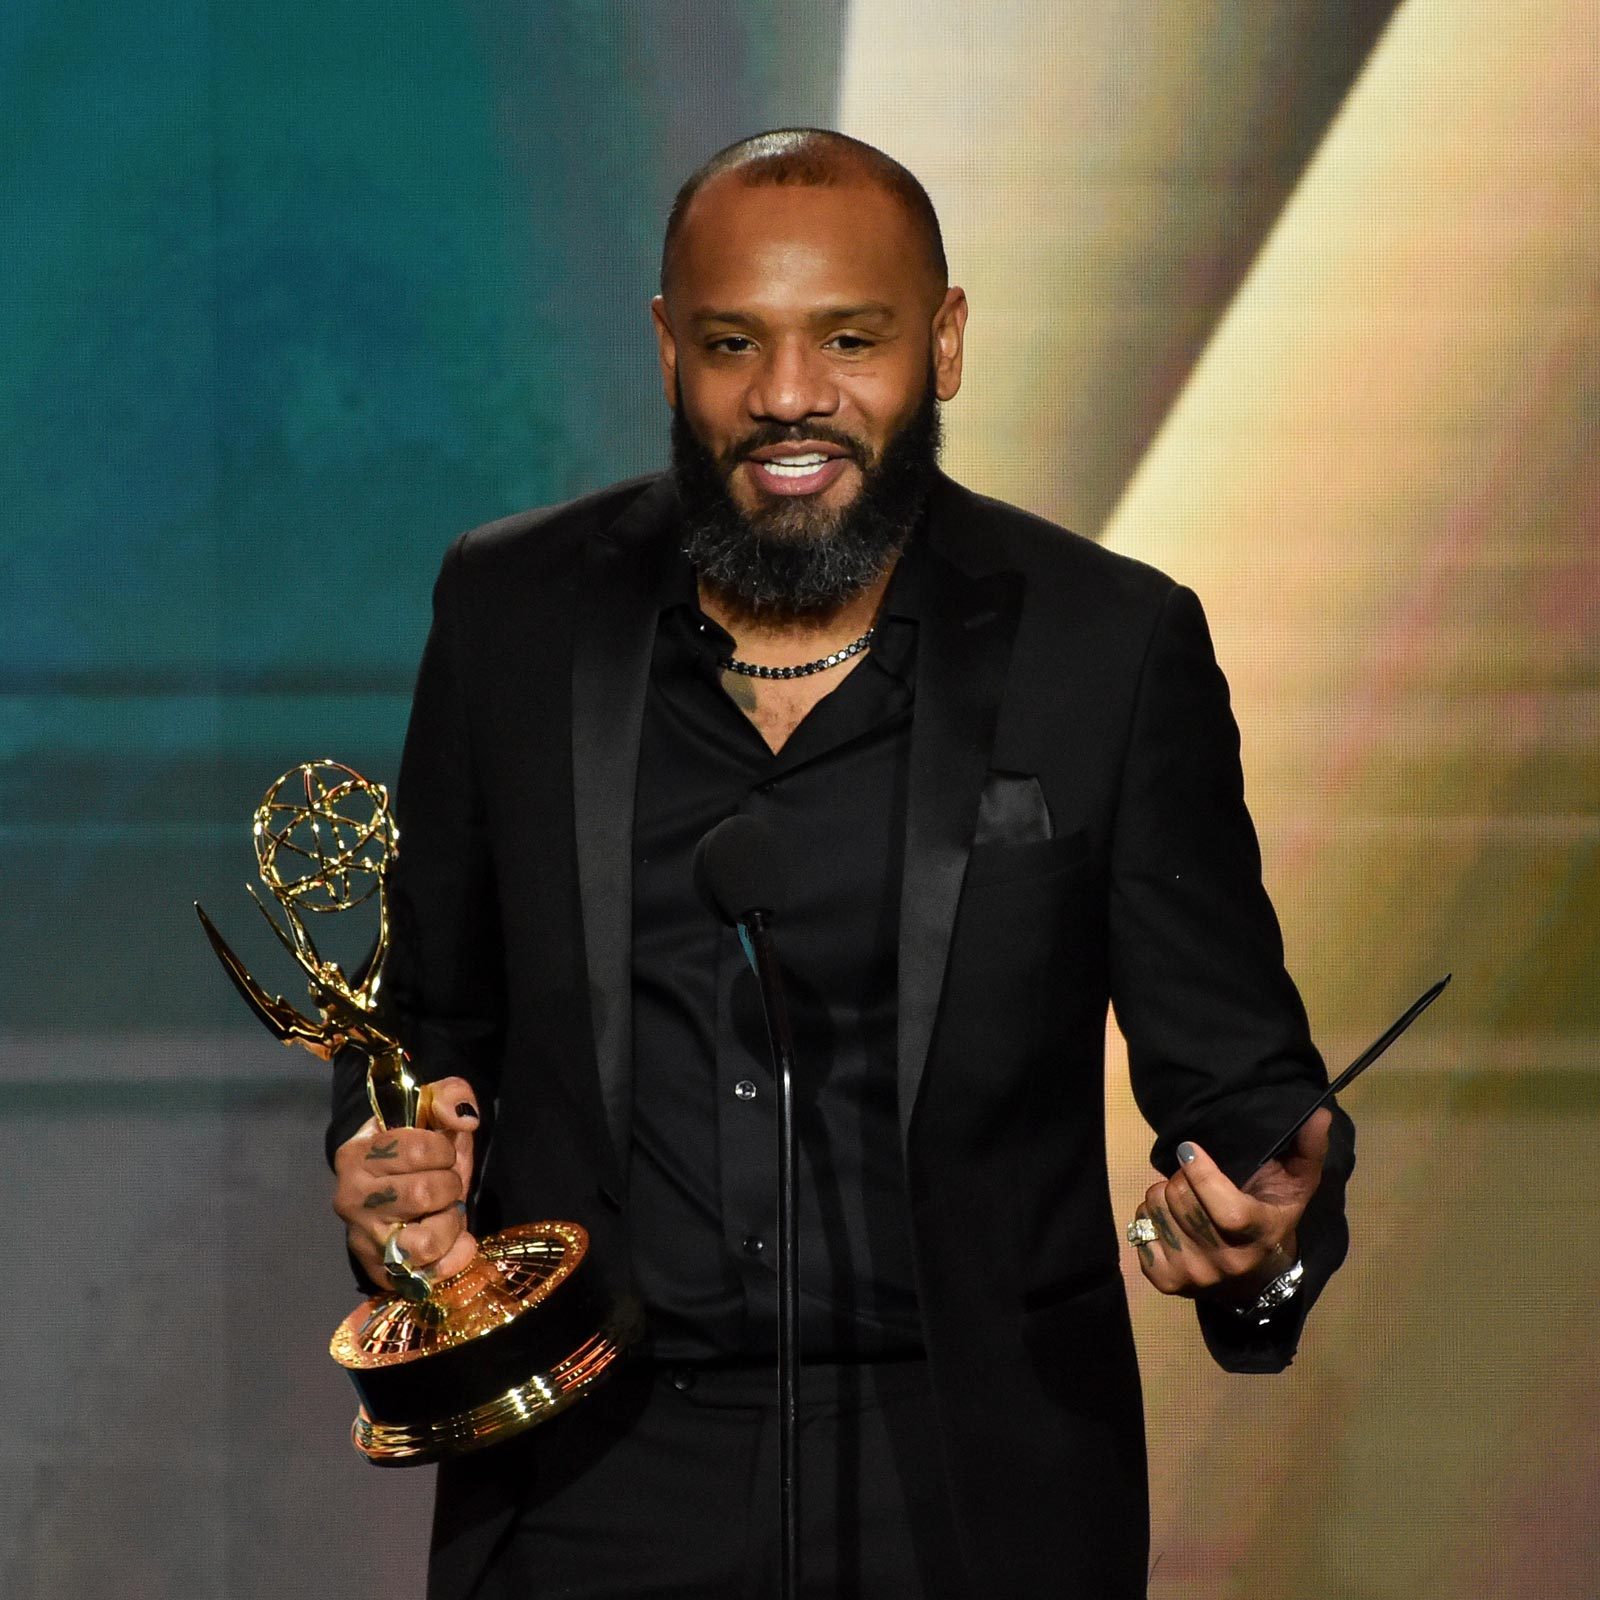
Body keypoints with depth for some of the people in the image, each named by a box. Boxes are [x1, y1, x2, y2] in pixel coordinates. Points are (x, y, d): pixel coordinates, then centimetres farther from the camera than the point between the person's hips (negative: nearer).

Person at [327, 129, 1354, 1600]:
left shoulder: (1111, 644, -6)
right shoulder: (513, 609, 0)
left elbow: (1233, 1072, -3)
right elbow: (431, 1000, 11)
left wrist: (1266, 1238, -24)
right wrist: (396, 1175, -8)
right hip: (587, 1474, 2)